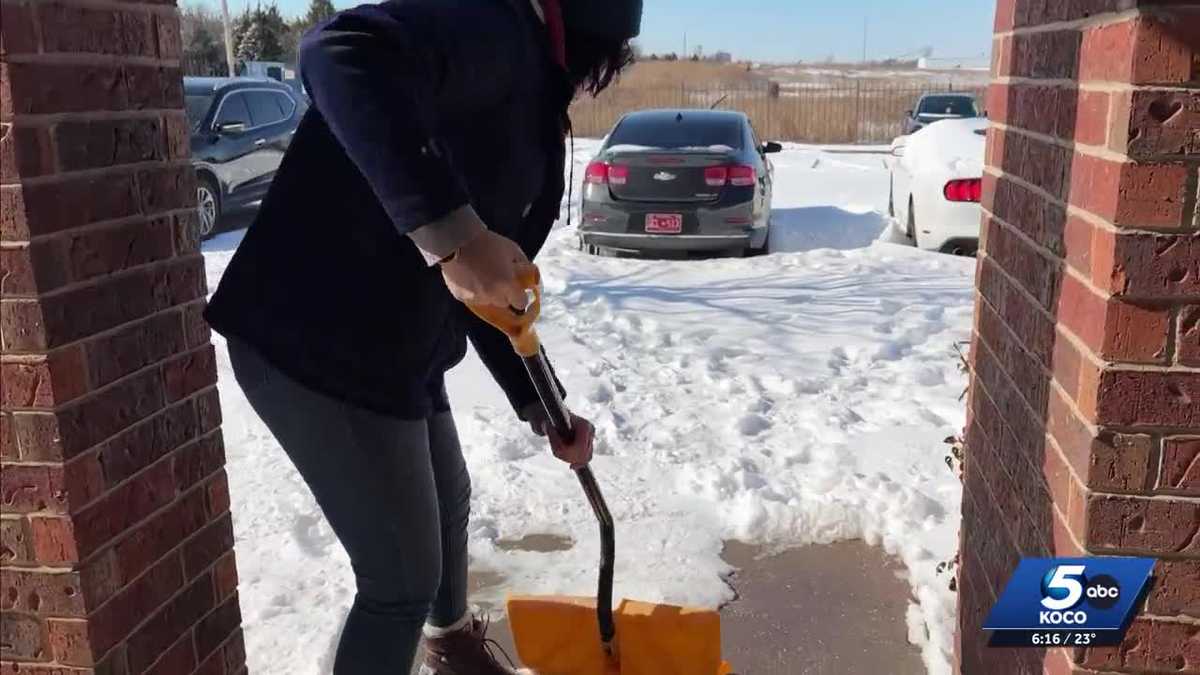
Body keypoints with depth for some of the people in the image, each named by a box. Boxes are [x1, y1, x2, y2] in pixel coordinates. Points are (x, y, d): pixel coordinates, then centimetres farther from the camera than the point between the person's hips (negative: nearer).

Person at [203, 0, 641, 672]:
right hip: (317, 346, -11)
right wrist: (450, 230, -41)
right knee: (405, 575, 1)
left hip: (397, 347, 11)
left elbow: (487, 287, 16)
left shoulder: (527, 112, 15)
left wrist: (540, 408, 13)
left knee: (449, 502, 29)